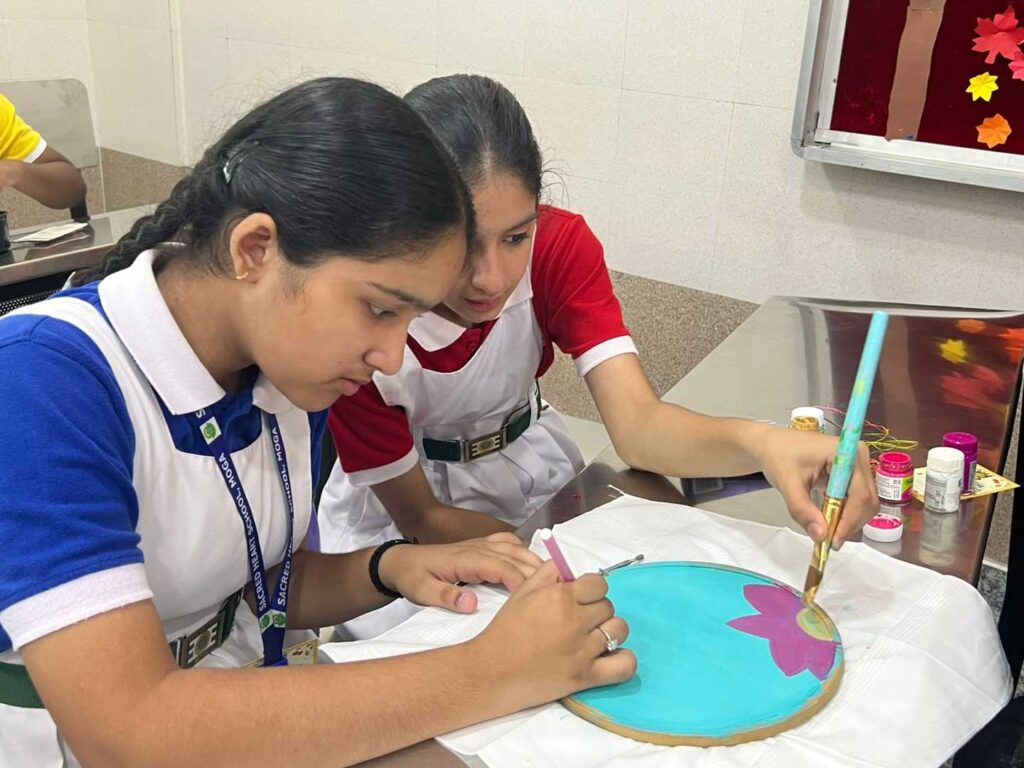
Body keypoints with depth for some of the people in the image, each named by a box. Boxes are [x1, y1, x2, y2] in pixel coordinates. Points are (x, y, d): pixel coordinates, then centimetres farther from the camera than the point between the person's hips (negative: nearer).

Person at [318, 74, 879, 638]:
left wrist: (760, 442, -53)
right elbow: (420, 515, -18)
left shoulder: (561, 245, -21)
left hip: (527, 466, 3)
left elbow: (635, 426, -33)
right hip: (397, 516, -2)